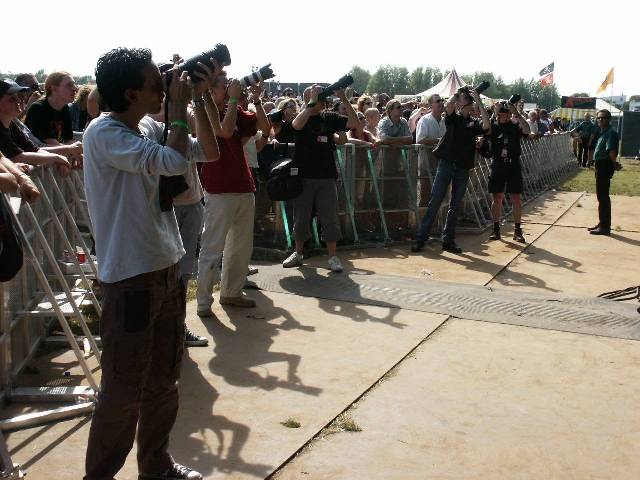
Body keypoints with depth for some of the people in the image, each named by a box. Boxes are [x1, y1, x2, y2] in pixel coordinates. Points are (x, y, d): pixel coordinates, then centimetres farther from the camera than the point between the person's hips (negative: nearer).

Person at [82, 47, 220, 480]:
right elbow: (173, 161, -28)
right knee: (124, 390, 2)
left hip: (167, 269, 8)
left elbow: (209, 152, 12)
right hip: (129, 278, -8)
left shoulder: (150, 128, 7)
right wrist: (179, 107, -15)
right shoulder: (104, 132, -16)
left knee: (163, 380, 18)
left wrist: (198, 101, 3)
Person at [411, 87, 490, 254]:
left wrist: (479, 101, -8)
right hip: (446, 163, -3)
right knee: (434, 202, -6)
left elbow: (486, 125, -10)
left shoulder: (474, 123, 10)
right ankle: (420, 238, -5)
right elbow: (448, 105, -14)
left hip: (463, 168, 3)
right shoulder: (453, 118, 6)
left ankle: (448, 240, 15)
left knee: (455, 206, 8)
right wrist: (459, 93, -1)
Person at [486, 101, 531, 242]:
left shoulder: (515, 127, 2)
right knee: (497, 198, 5)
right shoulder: (494, 126, 3)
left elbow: (526, 130, -18)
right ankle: (496, 228, 14)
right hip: (497, 167, 0)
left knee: (516, 198, 0)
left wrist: (517, 113, -22)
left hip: (514, 167, 0)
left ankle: (517, 230, 6)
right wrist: (495, 112, -21)